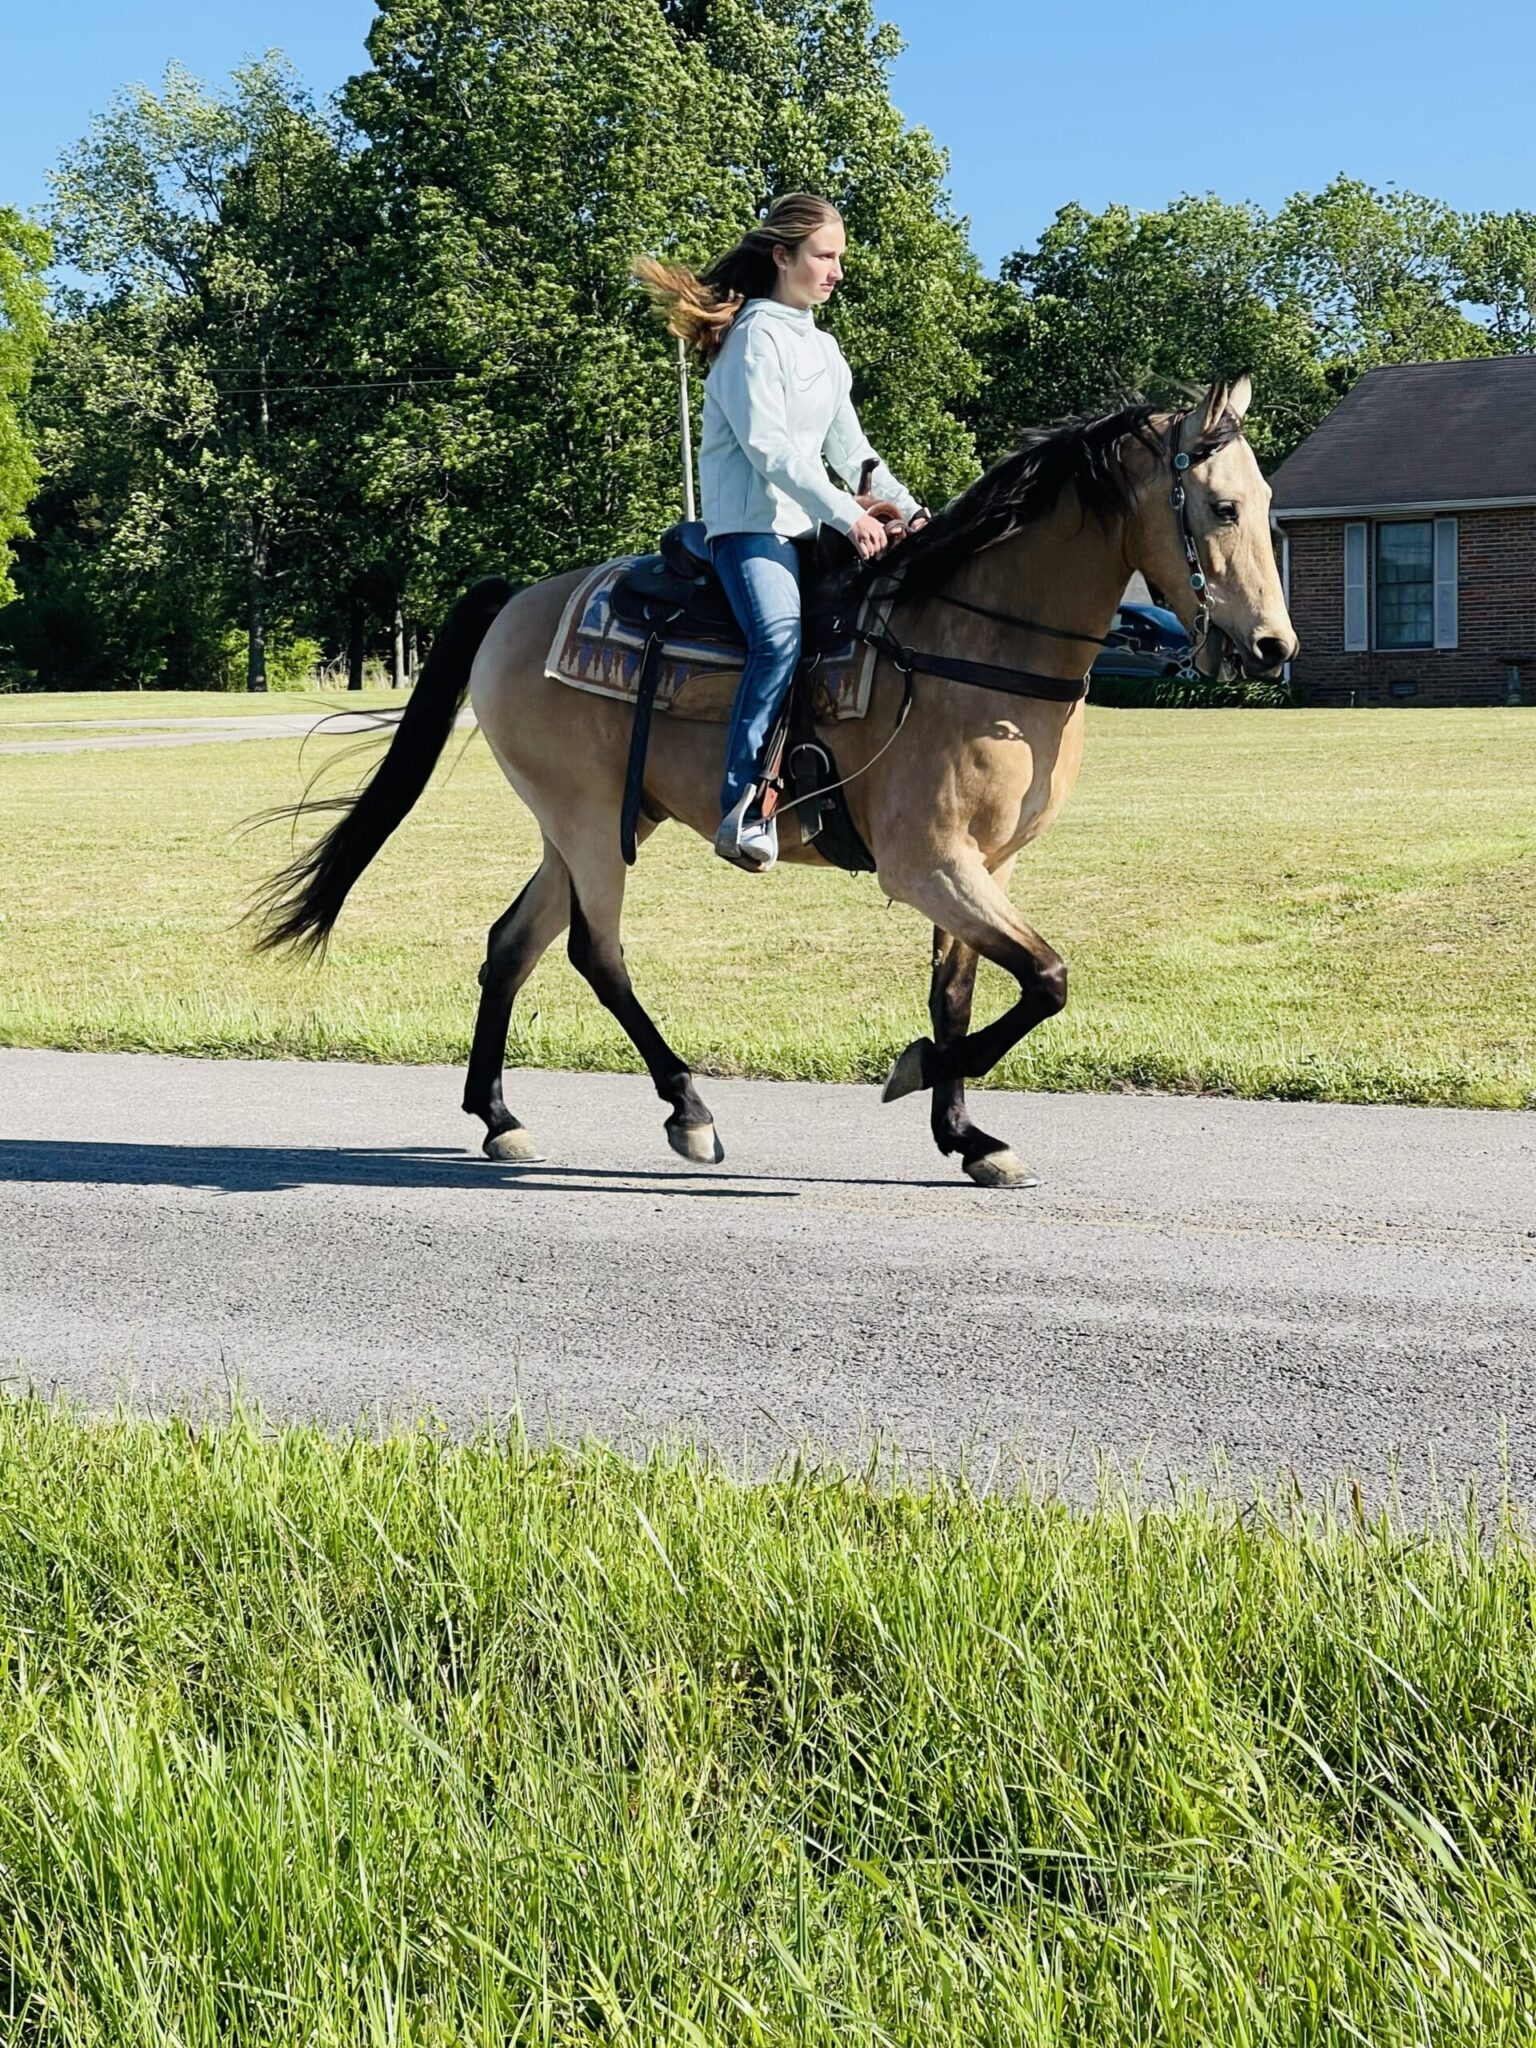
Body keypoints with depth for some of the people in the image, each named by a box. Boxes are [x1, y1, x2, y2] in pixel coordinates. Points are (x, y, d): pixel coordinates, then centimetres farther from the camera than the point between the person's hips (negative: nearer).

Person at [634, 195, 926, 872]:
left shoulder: (823, 348, 20)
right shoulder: (756, 337, -8)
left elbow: (849, 448, 22)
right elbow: (768, 449, -17)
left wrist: (907, 508, 9)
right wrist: (849, 516, -21)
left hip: (809, 527, 9)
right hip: (750, 523, -9)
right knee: (780, 633, -33)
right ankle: (744, 807, -35)